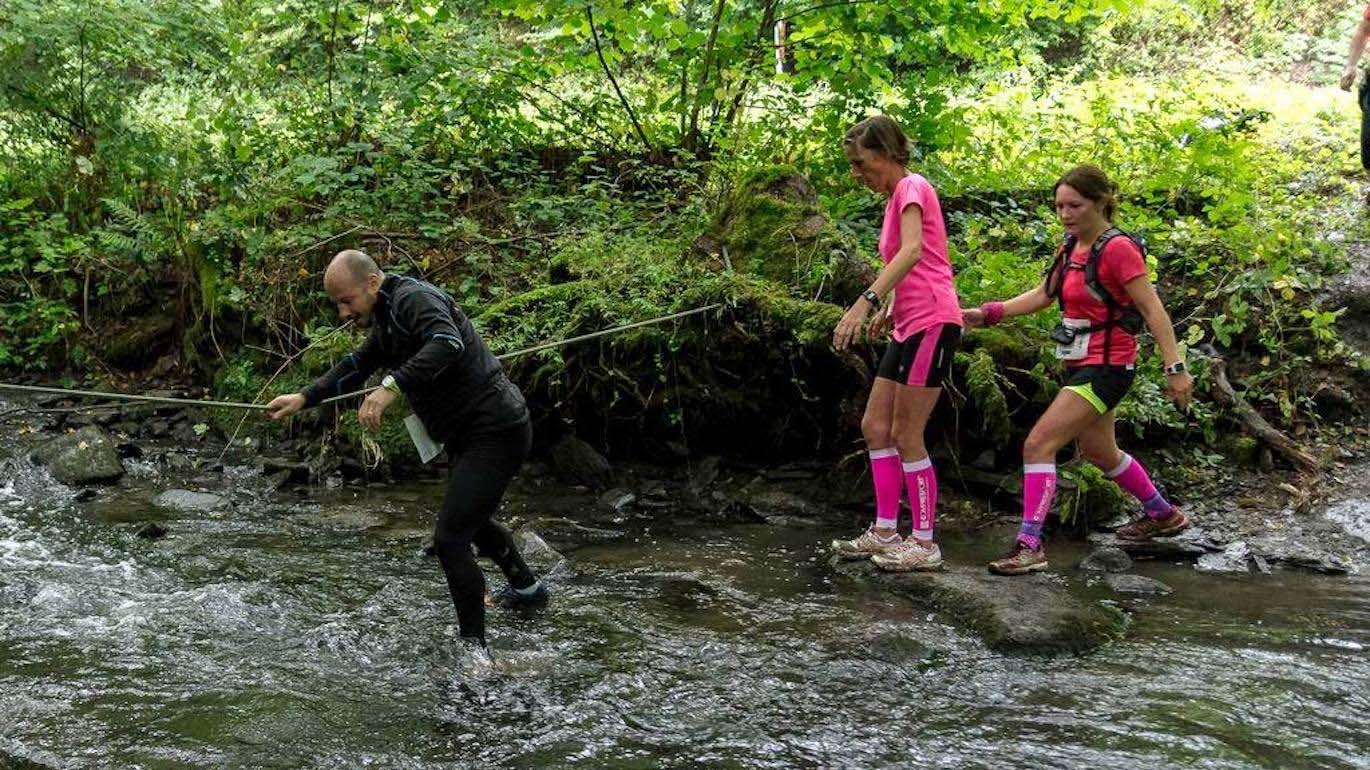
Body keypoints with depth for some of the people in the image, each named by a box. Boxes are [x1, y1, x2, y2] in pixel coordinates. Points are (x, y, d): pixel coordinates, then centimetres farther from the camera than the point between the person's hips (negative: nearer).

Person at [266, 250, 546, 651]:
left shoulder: (415, 299, -19)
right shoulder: (387, 316, 14)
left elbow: (448, 345, -38)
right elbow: (357, 366, 28)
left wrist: (391, 387, -45)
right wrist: (303, 399, 22)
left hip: (494, 433, -11)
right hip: (469, 435, 11)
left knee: (450, 538, -15)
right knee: (473, 518, 31)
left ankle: (474, 648, -7)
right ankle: (527, 586, 53)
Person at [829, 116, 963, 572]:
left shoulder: (912, 187, -10)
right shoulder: (896, 197, 18)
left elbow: (913, 251, -27)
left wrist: (866, 302, -36)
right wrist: (888, 309, 16)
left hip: (932, 322, -10)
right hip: (909, 326, 10)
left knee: (907, 436, -5)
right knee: (875, 426, 10)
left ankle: (924, 544, 3)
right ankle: (885, 533, 17)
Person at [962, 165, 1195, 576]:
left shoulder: (1118, 249, -17)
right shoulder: (1071, 247, 8)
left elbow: (1152, 310, -17)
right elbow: (1043, 295, 15)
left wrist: (1175, 368, -20)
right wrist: (989, 314, 4)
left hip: (1106, 367, -10)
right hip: (1080, 364, 10)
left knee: (1038, 445, -17)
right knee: (1100, 452, 25)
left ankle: (1029, 546, -16)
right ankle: (1164, 515, 46)